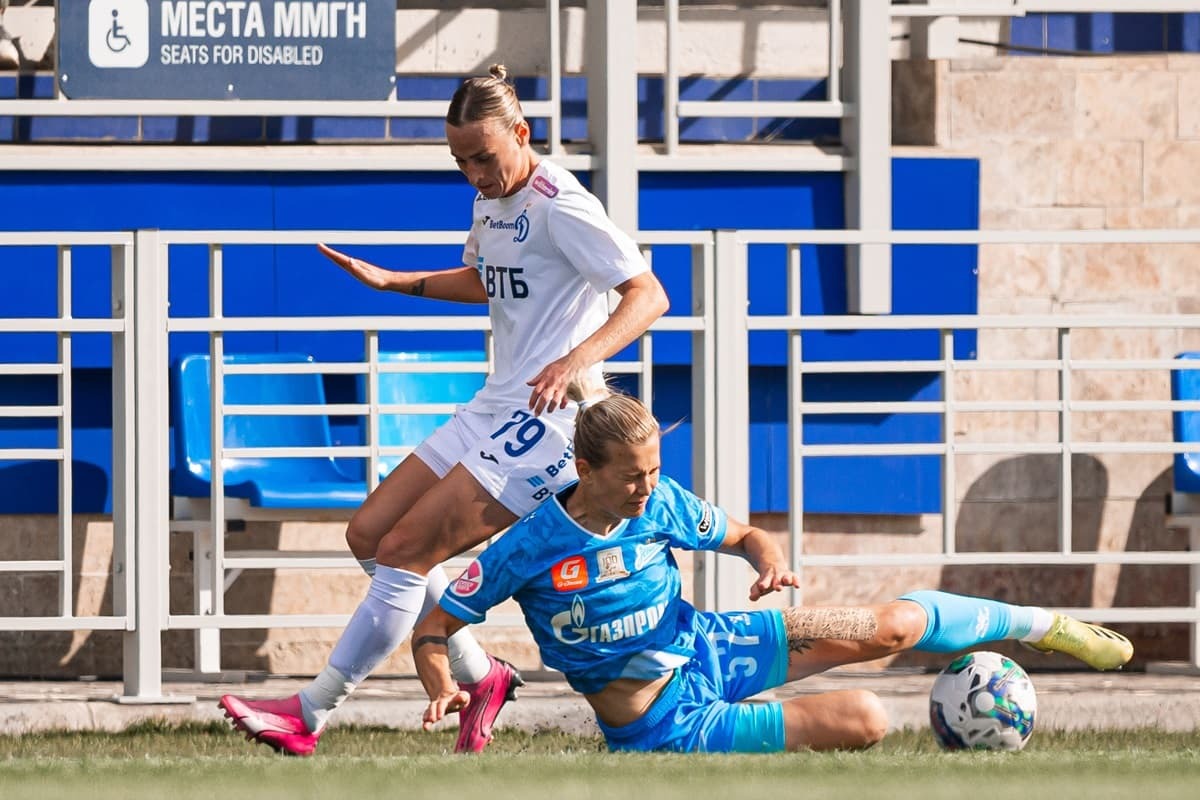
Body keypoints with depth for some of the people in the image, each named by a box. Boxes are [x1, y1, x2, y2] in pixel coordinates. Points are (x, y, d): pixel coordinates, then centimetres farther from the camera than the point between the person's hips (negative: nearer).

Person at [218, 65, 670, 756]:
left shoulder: (561, 206, -15)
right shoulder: (493, 204, 13)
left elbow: (649, 296, -22)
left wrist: (579, 359, -36)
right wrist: (392, 282, 27)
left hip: (547, 421, -10)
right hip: (494, 411, 10)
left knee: (405, 552, -14)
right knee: (370, 534, 7)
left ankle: (310, 717, -9)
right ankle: (480, 676, 15)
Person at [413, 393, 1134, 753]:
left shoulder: (663, 503, -9)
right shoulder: (528, 550, -21)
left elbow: (744, 535, 8)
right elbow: (433, 629, -15)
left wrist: (770, 557, -16)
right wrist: (443, 689, -35)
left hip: (711, 648, 4)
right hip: (662, 723, -4)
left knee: (892, 627, -3)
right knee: (864, 723, -18)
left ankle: (1041, 623, 20)